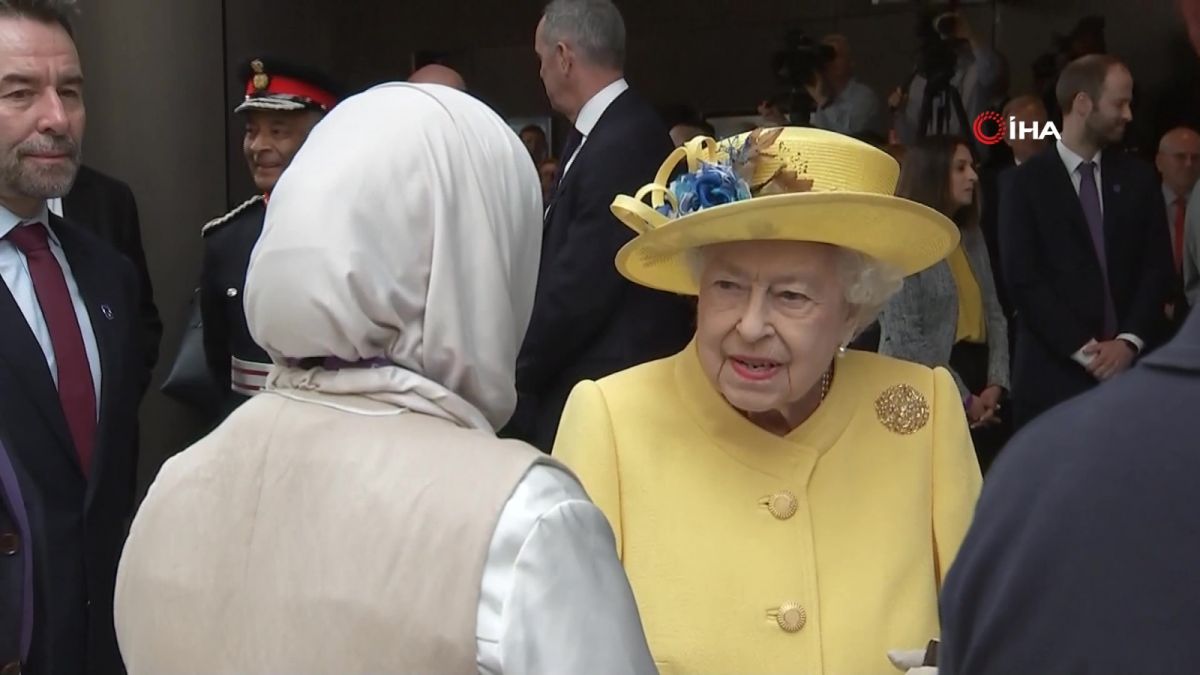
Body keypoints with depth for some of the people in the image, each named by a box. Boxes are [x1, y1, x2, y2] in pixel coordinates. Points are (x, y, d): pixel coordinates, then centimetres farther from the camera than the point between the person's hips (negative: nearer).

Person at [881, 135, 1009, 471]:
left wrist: (995, 384, -4)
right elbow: (904, 339, -15)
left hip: (979, 377, 7)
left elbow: (994, 314, 11)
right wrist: (961, 398, -12)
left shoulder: (972, 237, 14)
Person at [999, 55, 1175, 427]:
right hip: (1054, 374, -3)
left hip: (1131, 367, 3)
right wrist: (1084, 349, -12)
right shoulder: (1028, 182, 0)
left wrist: (1129, 341, -8)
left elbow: (1158, 268, 7)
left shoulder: (1139, 178, 11)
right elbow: (1024, 279, -6)